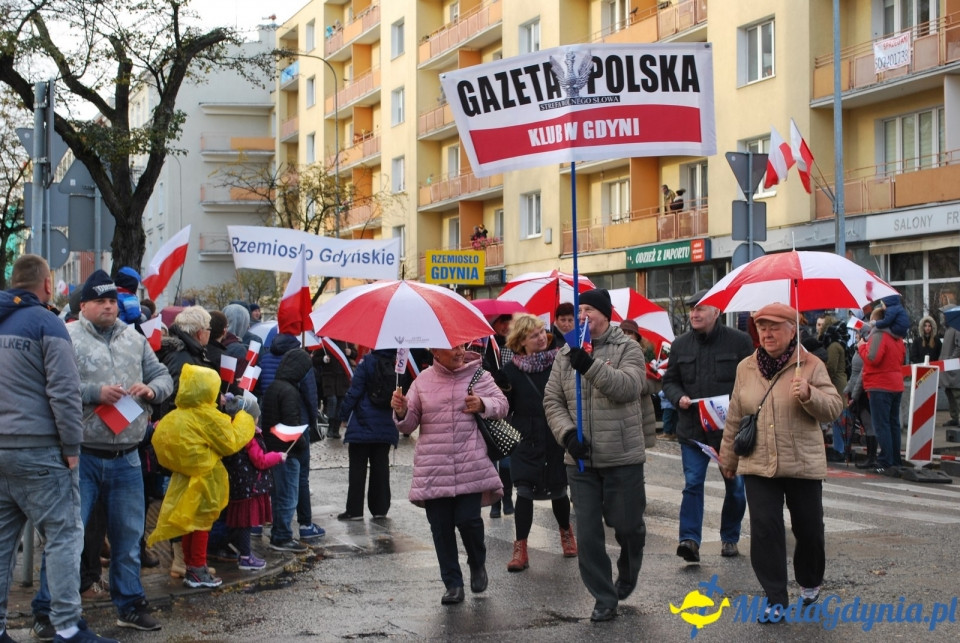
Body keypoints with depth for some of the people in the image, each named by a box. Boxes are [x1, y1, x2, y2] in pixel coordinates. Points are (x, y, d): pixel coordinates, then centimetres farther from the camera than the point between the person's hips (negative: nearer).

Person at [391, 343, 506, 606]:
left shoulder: (479, 375, 3)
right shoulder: (423, 381, 6)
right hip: (433, 469, 2)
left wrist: (483, 405, -10)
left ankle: (478, 564, 23)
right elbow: (408, 424, 10)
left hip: (471, 466, -2)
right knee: (441, 527, 2)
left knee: (468, 519, -8)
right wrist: (400, 412, -13)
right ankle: (453, 584, 15)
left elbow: (502, 404, 10)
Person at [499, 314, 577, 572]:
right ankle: (520, 549, 0)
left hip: (557, 440, 0)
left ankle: (566, 531, 40)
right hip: (526, 442, 0)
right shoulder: (511, 370, -1)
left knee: (558, 490, 12)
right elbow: (505, 408, 0)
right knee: (524, 491, -6)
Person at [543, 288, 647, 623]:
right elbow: (552, 401, 6)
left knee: (627, 525, 7)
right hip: (580, 459, 3)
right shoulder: (566, 354, 8)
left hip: (622, 457, -3)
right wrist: (567, 433, -11)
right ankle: (604, 598, 15)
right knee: (588, 533, 3)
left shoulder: (627, 348, -3)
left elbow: (628, 386, -21)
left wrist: (591, 365, -32)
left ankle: (627, 577, 37)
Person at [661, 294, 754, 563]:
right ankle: (690, 538, -10)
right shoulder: (680, 345, 7)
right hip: (692, 428, 1)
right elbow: (669, 381, 15)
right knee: (692, 483, -7)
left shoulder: (739, 341, -2)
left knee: (735, 487, 9)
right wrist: (679, 397, -6)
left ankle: (730, 538, 25)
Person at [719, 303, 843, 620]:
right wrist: (728, 458, 17)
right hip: (757, 466, 2)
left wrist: (809, 395, -27)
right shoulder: (746, 368, 6)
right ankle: (775, 599, 2)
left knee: (809, 529, 11)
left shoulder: (810, 367, -3)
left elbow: (834, 407, -9)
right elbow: (734, 419, 12)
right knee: (765, 530, -5)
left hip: (803, 464, -1)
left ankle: (810, 583, 36)